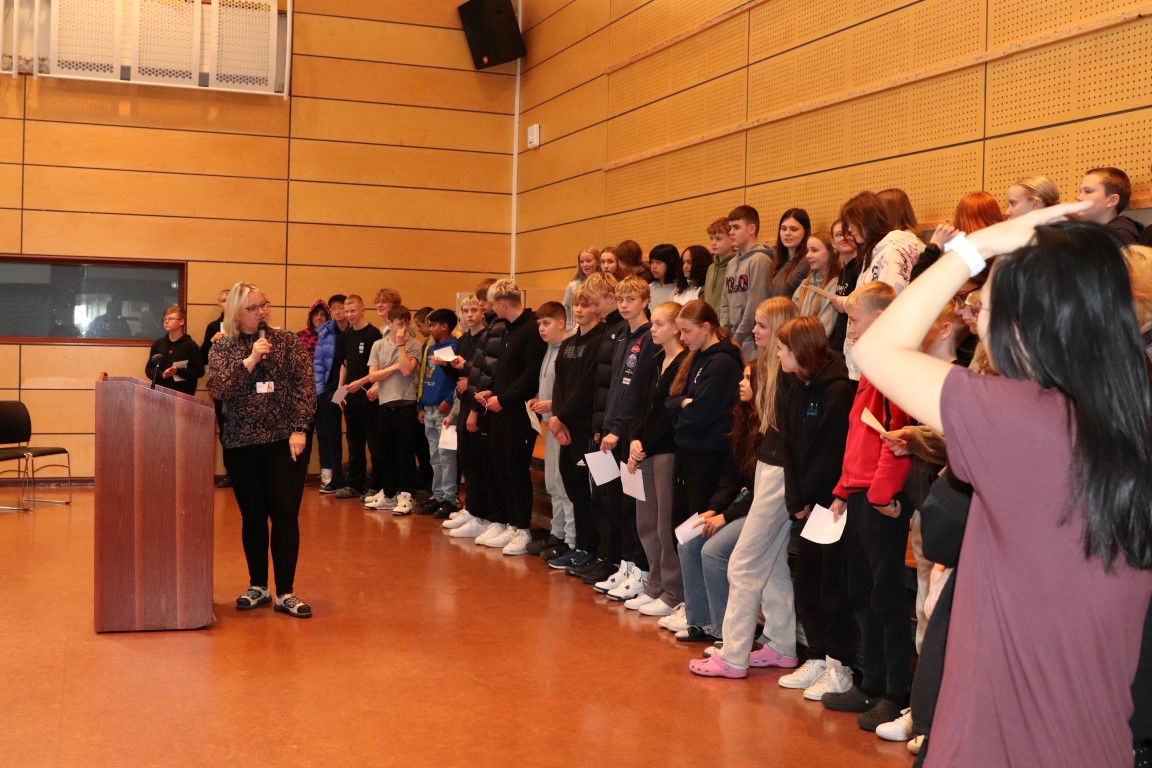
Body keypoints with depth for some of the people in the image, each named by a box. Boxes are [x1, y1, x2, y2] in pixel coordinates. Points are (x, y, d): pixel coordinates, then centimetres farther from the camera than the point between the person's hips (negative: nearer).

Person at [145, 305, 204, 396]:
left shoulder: (190, 345, -2)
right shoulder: (158, 343, 10)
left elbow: (199, 371, -5)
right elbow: (149, 369, 11)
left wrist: (178, 372, -18)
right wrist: (161, 374, -10)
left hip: (183, 394, -3)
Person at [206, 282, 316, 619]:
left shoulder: (286, 340, 3)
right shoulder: (221, 347, 4)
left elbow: (305, 385, -2)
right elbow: (217, 389, -10)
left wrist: (299, 429, -11)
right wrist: (250, 360, -17)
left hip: (283, 441, -1)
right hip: (241, 444, 1)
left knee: (285, 515, -2)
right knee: (252, 516, 8)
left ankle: (285, 592, 5)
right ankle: (257, 586, 22)